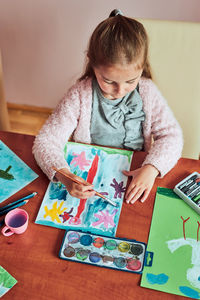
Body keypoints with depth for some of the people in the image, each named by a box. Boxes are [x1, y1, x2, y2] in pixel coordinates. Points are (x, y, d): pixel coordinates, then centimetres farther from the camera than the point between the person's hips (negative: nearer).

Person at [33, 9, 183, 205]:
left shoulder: (147, 92, -9)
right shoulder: (79, 95, -15)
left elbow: (171, 135, -6)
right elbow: (45, 141, -16)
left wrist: (151, 169, -25)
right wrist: (64, 176, -35)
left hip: (134, 176, 0)